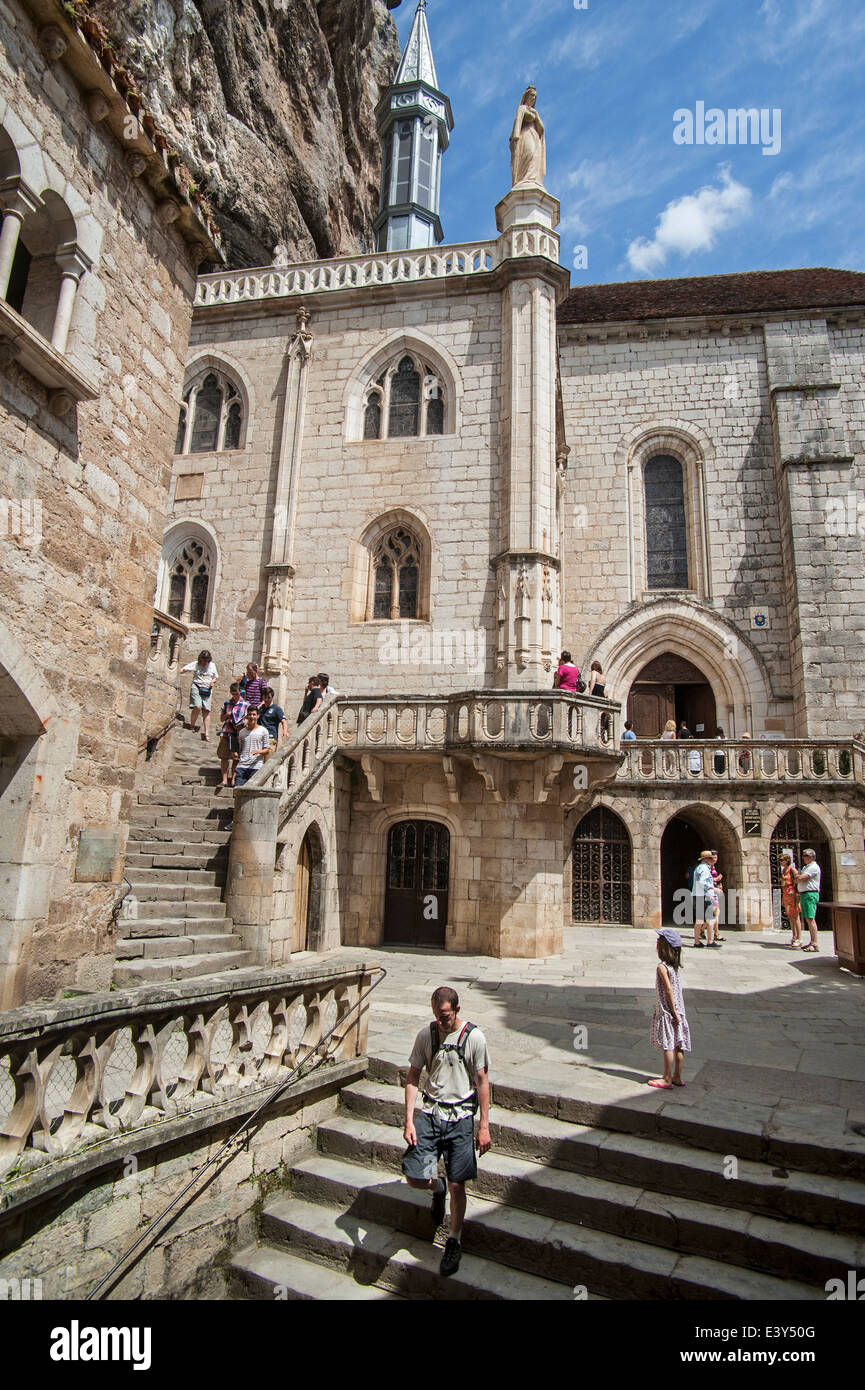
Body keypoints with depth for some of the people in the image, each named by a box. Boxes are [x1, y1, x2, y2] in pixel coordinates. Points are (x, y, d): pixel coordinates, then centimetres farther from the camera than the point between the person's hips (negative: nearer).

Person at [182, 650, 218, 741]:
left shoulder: (212, 666, 12)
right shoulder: (195, 664, 4)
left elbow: (216, 677, 22)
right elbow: (184, 669, -5)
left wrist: (213, 681, 1)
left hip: (207, 690, 3)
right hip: (196, 687, -3)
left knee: (206, 711, -4)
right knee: (197, 707, -22)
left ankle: (206, 733, -4)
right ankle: (192, 726, 1)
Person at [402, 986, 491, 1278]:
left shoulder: (473, 1037, -9)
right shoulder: (426, 1034, -2)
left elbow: (482, 1081, -2)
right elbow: (413, 1078, 3)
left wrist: (484, 1126, -3)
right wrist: (409, 1121, -3)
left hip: (460, 1117, -2)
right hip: (429, 1112, 2)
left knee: (456, 1185, 4)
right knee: (414, 1177, -6)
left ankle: (454, 1239, 29)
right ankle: (436, 1189, 28)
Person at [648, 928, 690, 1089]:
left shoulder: (662, 967, -18)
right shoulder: (674, 965, 6)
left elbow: (669, 990, -20)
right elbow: (676, 988, 10)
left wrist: (674, 1013, -17)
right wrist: (676, 1012, 15)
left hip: (667, 1011, -8)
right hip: (678, 1009, 8)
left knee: (668, 1045, 0)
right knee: (678, 1045, 12)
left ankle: (667, 1080, 8)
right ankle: (677, 1077, 21)